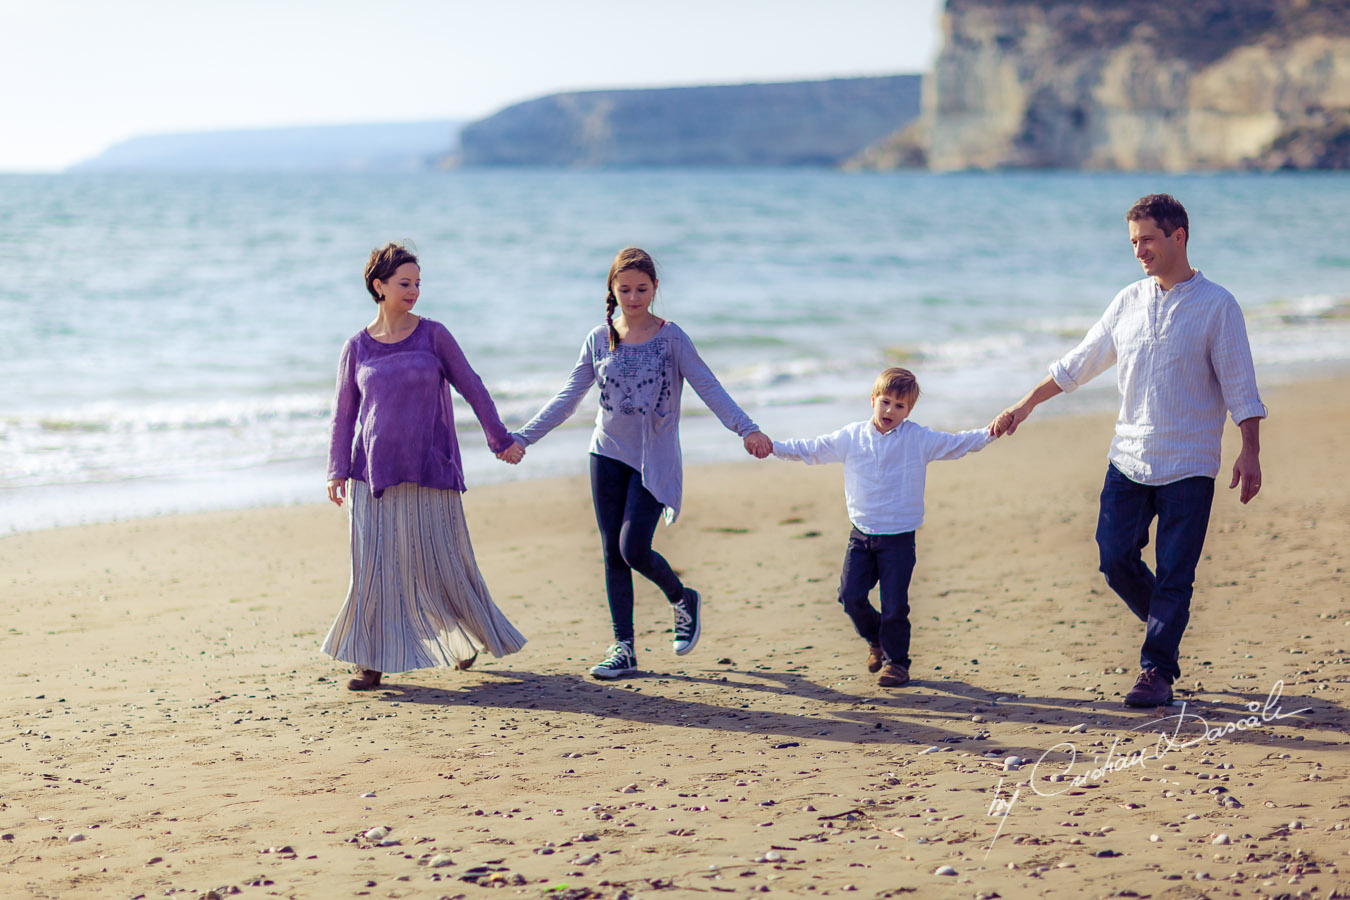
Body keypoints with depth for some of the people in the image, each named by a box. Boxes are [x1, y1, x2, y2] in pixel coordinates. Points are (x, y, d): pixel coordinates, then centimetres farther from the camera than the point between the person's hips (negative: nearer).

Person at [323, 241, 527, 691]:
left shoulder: (433, 335, 0)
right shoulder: (357, 347, 4)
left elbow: (471, 387, 6)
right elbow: (344, 412, 8)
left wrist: (501, 439, 9)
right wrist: (337, 470, 2)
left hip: (428, 469, -1)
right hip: (374, 472, 1)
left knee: (440, 561, 4)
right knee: (373, 567, -2)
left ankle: (473, 634, 28)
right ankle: (372, 661, 4)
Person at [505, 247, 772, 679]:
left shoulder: (671, 338, -5)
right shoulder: (599, 340, 4)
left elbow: (709, 387, -11)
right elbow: (567, 398, 8)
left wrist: (747, 429, -24)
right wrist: (522, 436, 3)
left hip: (654, 460, -3)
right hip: (608, 454, 4)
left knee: (634, 549, -14)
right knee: (613, 554, 3)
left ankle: (683, 598, 16)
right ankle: (623, 649, 11)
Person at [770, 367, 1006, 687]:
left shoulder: (919, 439, -2)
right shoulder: (851, 437, 3)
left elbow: (956, 444, -2)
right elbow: (811, 450, 10)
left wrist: (990, 433, -16)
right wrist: (774, 447, 3)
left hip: (899, 537, -3)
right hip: (861, 534, 3)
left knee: (894, 604, -4)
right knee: (851, 595, -3)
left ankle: (896, 660, 15)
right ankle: (877, 640, 25)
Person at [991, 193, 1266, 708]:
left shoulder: (1216, 306, -5)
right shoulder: (1129, 302, 9)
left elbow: (1240, 386, -6)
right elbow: (1078, 364, 17)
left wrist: (1250, 452, -13)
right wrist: (1026, 404, 15)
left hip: (1188, 467, -4)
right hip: (1129, 458, 5)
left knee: (1173, 575, -2)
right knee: (1115, 558, 2)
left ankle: (1157, 670, 7)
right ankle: (1162, 621, 28)